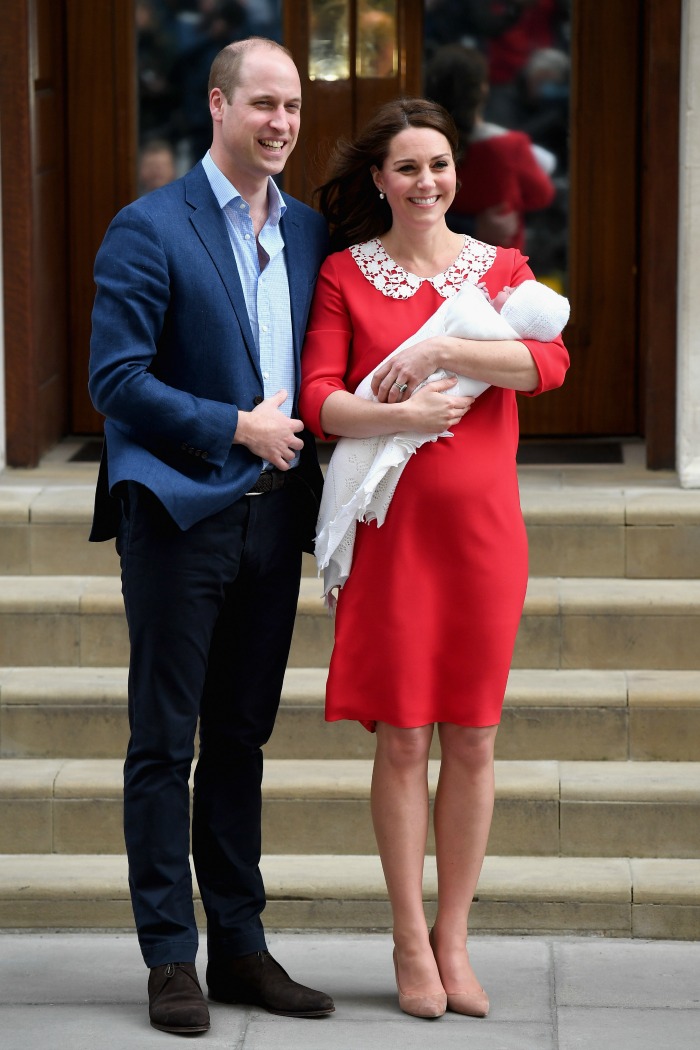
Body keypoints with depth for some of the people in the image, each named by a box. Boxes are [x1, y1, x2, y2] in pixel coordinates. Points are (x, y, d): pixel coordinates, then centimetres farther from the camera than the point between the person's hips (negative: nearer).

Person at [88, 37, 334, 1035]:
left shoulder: (310, 231, 12)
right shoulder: (150, 228, -7)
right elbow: (115, 379, -12)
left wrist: (313, 443, 3)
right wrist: (236, 428, -14)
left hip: (274, 510, 6)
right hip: (182, 512, -6)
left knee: (242, 737, 11)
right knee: (166, 743, 0)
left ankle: (239, 945, 18)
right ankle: (170, 958, 6)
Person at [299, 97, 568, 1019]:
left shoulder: (500, 268, 9)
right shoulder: (346, 272, 6)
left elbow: (549, 362, -9)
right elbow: (319, 400, -3)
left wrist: (439, 351, -16)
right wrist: (401, 416, -19)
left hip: (481, 525, 2)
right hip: (392, 523, -1)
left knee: (473, 737, 4)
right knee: (402, 737, 0)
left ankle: (454, 940, 14)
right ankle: (411, 942, 10)